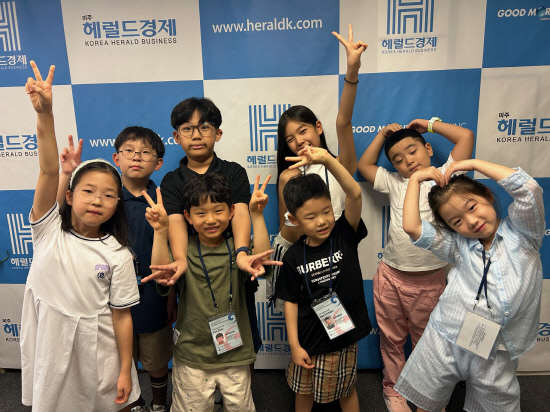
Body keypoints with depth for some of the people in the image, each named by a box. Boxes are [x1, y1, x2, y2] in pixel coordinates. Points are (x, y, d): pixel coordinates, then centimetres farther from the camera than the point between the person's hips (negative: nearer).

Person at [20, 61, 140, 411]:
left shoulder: (117, 255, -12)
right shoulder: (49, 229, -9)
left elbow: (121, 316, -9)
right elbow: (49, 170, -22)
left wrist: (125, 371, -7)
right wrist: (45, 113, -32)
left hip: (96, 350, -1)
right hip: (49, 347, 2)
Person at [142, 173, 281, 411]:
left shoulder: (236, 247, -4)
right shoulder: (184, 250, -7)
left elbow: (262, 260, -21)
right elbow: (161, 274, -21)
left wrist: (257, 216, -26)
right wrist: (160, 231, -29)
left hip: (235, 354, 1)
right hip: (191, 356, -1)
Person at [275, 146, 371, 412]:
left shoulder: (345, 235, -13)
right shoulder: (293, 256, -12)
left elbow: (355, 193, -28)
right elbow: (290, 302, -5)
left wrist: (327, 159, -39)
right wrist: (294, 345, -6)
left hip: (344, 333, 0)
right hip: (308, 339, 1)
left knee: (346, 390, 22)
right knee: (304, 391, 22)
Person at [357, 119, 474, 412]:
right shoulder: (395, 183, 5)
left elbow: (466, 136, -9)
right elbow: (363, 166, 13)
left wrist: (430, 124, 2)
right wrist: (383, 134, 9)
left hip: (429, 281, -2)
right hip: (390, 277, 2)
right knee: (392, 338, 17)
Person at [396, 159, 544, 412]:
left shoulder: (521, 232, 1)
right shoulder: (458, 246, 4)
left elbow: (529, 189, -16)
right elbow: (412, 227, -7)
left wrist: (473, 163, -11)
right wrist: (415, 179, -1)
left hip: (497, 354, -1)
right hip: (445, 343, 2)